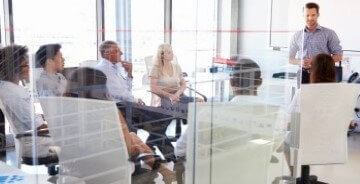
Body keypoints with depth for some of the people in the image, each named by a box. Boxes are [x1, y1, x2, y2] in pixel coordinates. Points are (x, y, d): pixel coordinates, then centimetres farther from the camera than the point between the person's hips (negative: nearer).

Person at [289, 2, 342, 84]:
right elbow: (290, 58, 15)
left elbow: (338, 56, 2)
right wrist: (300, 62, -7)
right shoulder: (297, 36, 12)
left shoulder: (329, 33, 5)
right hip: (303, 74, 2)